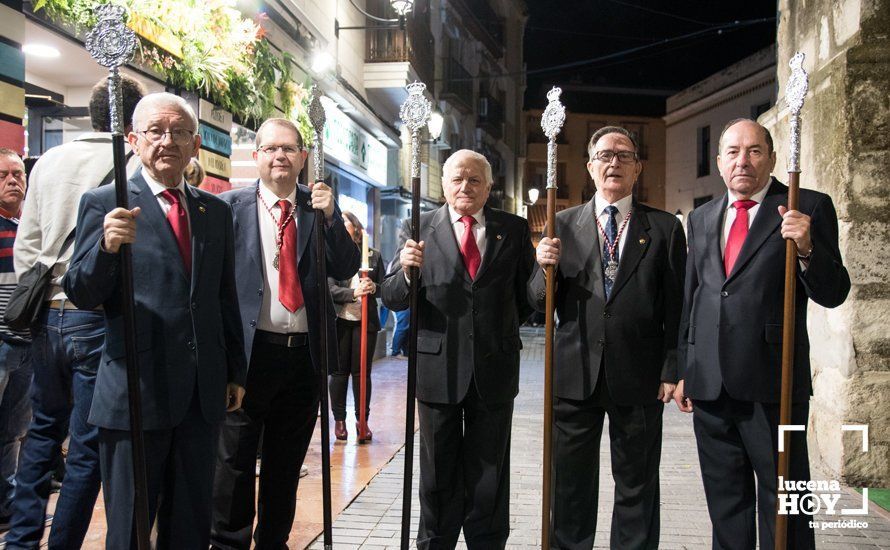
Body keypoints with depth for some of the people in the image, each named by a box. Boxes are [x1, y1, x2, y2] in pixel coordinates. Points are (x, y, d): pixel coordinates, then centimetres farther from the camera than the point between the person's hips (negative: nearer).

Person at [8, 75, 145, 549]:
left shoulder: (50, 161, 7)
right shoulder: (138, 167, -9)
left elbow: (25, 244, 9)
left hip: (48, 315, 6)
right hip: (100, 317, -5)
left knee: (44, 429, 22)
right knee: (88, 445, 5)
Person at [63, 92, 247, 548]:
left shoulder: (216, 211, 11)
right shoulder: (104, 204, -2)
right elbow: (81, 296, -7)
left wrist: (236, 372, 14)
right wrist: (107, 247, -26)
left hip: (203, 395, 4)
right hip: (136, 392, -4)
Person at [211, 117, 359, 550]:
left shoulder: (319, 207, 7)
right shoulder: (230, 206, -1)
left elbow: (345, 270, -1)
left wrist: (329, 215, -13)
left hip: (305, 353, 3)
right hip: (249, 349, -3)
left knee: (287, 462, 16)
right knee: (234, 460, 7)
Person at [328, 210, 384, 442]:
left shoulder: (373, 255, 7)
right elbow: (330, 289, -8)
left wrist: (374, 288, -12)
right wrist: (353, 293, -23)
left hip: (366, 321, 1)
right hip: (339, 320, -1)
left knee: (362, 371, 6)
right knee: (339, 371, 6)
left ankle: (363, 420, 14)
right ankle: (339, 420, 15)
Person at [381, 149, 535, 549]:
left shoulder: (513, 229, 3)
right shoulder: (419, 228, 0)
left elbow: (529, 294, 11)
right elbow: (392, 299, -5)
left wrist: (504, 328, 2)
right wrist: (407, 270, -23)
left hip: (494, 369, 1)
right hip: (437, 367, -1)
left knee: (489, 472, 14)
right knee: (438, 474, 13)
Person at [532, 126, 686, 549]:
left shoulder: (665, 228, 4)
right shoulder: (564, 224, 6)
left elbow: (676, 307, 1)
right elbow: (540, 303, 4)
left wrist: (672, 371, -4)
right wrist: (546, 268, -16)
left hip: (638, 377, -1)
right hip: (575, 373, 1)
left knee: (637, 487, 12)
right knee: (570, 485, 12)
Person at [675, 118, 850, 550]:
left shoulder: (809, 208, -2)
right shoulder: (701, 218, 13)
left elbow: (833, 294, -7)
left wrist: (807, 249, -26)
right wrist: (683, 370, 13)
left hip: (772, 384, -4)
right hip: (709, 385, 5)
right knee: (725, 503, 16)